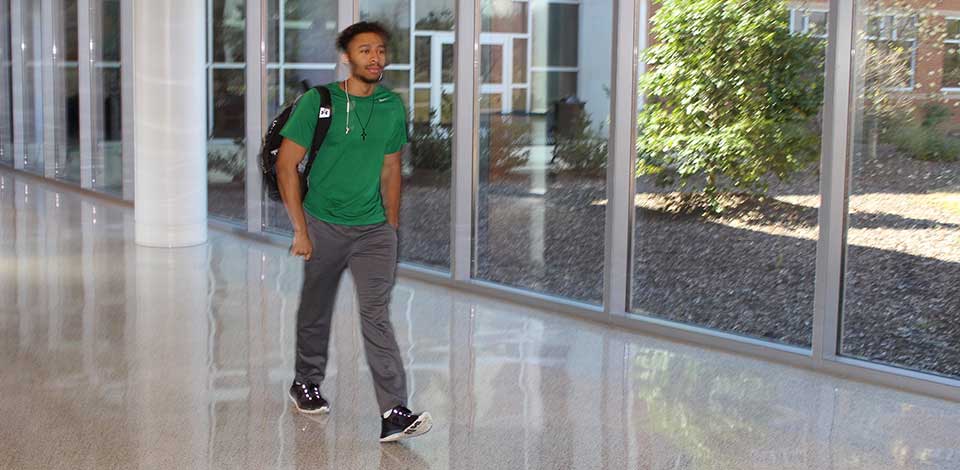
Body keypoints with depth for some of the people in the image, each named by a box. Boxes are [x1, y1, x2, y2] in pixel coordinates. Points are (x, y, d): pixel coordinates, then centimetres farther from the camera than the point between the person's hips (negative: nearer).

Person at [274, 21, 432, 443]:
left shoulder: (393, 106, 5)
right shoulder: (317, 102, -8)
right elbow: (286, 165, -6)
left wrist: (392, 229, 14)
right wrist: (300, 230, -10)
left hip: (374, 228, 2)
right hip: (323, 224, -2)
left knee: (377, 314, -9)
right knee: (316, 309, 14)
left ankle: (394, 414, -14)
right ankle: (306, 383, 38)